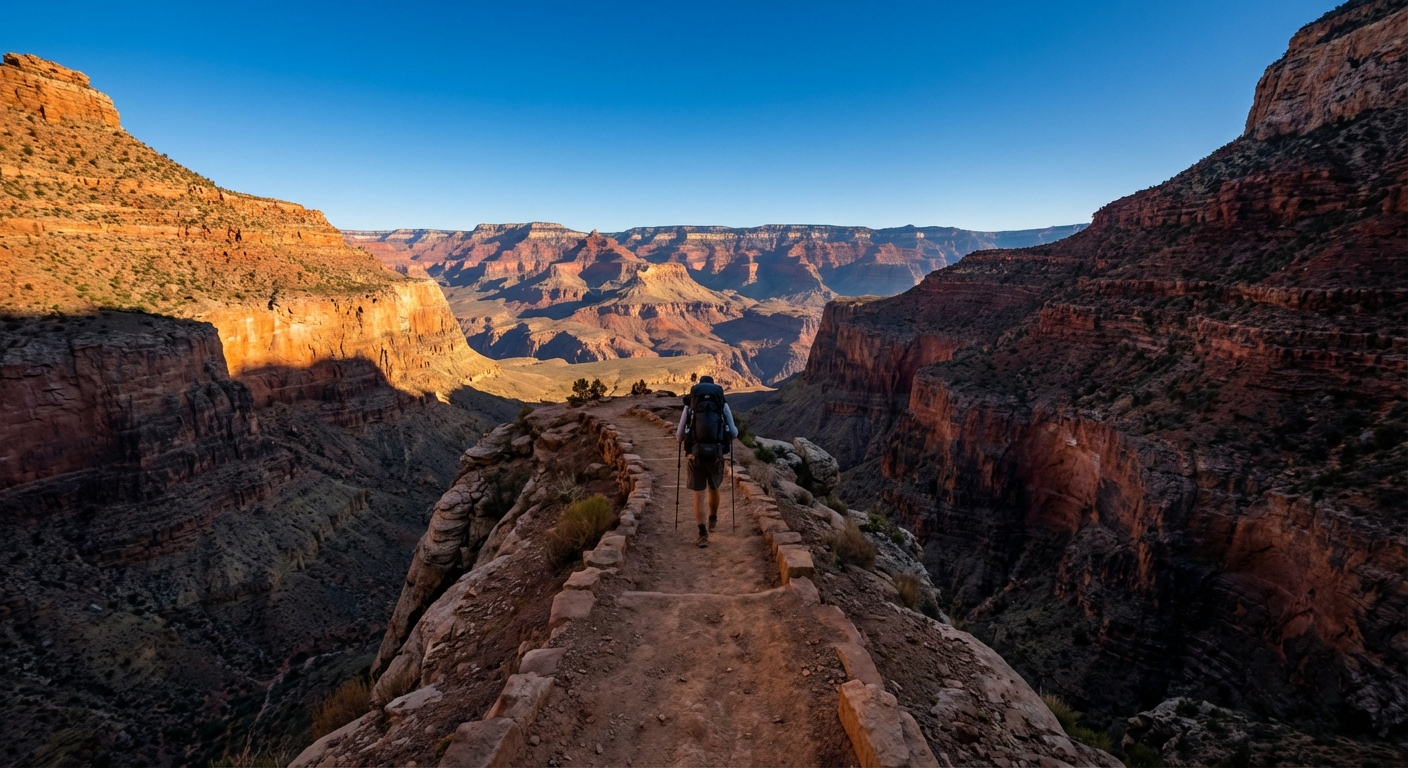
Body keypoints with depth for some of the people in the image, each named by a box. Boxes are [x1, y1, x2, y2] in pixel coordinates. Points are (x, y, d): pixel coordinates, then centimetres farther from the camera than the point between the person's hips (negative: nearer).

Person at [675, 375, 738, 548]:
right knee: (713, 489, 26)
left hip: (696, 457, -1)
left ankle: (703, 534, -1)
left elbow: (679, 437, 6)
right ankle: (713, 519, 47)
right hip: (716, 456, 1)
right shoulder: (723, 405, 8)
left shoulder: (689, 406, 7)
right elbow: (734, 433, 7)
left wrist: (678, 432, 31)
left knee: (698, 495, 8)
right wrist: (734, 431, 32)